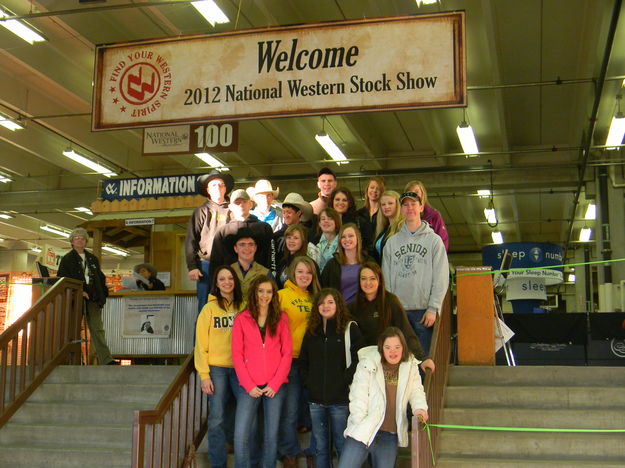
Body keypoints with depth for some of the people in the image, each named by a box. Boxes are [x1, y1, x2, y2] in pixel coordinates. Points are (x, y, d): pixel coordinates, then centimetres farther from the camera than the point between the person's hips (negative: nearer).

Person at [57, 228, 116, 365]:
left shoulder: (92, 258, 19)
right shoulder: (67, 259, 3)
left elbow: (101, 277, 21)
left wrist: (103, 294, 8)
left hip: (93, 298, 4)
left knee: (97, 329, -1)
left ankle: (105, 359, -5)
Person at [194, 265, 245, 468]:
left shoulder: (243, 307, 7)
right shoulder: (209, 308, 1)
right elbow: (201, 344, -1)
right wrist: (204, 375, -7)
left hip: (240, 368, 2)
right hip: (217, 368, -2)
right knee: (217, 419, 0)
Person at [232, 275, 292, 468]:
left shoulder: (281, 318, 7)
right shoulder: (241, 319, 4)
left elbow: (287, 353, 3)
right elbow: (237, 355, 1)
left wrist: (275, 384, -6)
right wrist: (249, 386, -7)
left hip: (275, 386, 1)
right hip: (249, 386, -1)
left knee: (271, 436, 5)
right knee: (240, 436, -8)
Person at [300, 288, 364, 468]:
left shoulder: (350, 328, -2)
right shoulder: (311, 331, 13)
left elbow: (358, 360, -8)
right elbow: (303, 362, 18)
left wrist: (343, 382, -13)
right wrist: (308, 383, 5)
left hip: (340, 399, -4)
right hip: (316, 399, 4)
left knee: (342, 446, 3)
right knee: (320, 447, 11)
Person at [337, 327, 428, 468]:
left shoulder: (410, 367, 5)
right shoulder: (367, 365, -8)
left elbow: (416, 390, 11)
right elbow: (357, 397, -8)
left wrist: (419, 408, -10)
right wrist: (361, 424, -14)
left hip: (390, 436, 4)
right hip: (362, 431, -4)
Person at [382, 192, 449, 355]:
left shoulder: (434, 240, 4)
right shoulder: (392, 242, 12)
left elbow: (441, 279, -1)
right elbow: (386, 278, 9)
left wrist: (433, 309, -9)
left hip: (424, 310, -2)